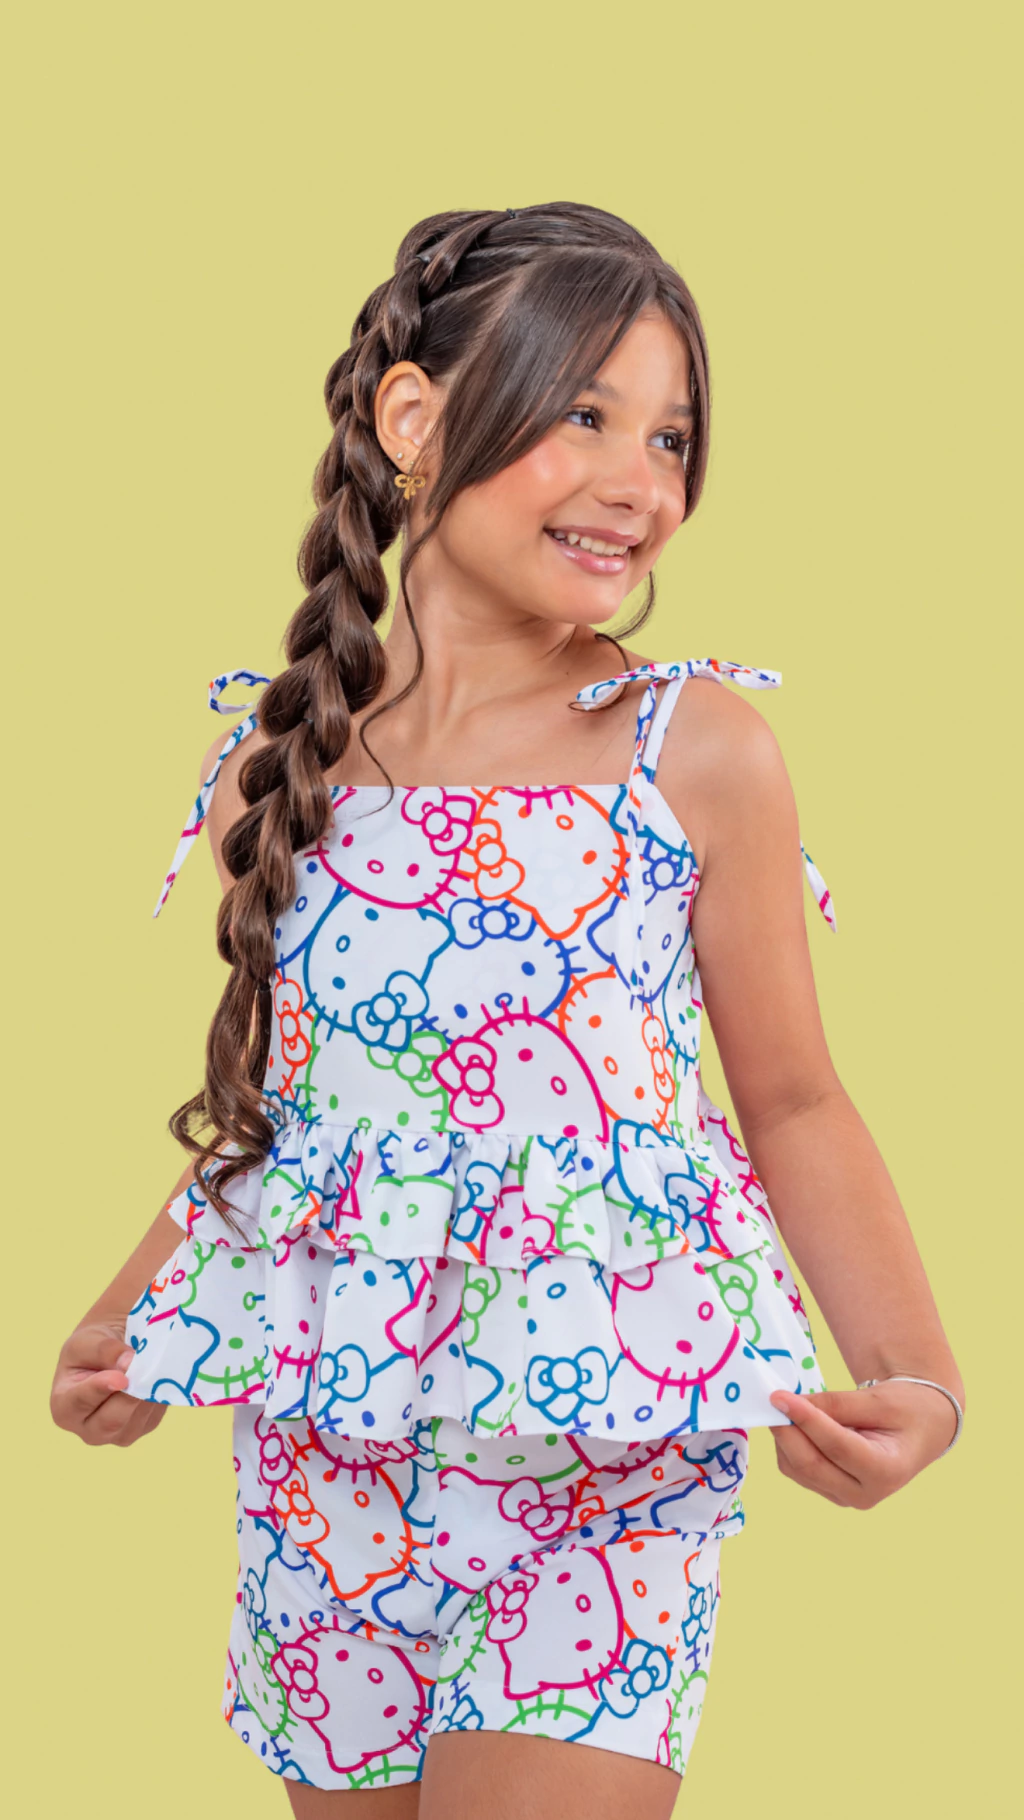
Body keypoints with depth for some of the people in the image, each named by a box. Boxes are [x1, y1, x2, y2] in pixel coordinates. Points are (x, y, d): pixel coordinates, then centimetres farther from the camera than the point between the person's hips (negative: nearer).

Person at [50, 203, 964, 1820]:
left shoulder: (699, 755, -8)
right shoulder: (276, 775, 1)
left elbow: (792, 1103, -2)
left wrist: (913, 1369, -15)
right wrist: (128, 1321, 0)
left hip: (601, 1510, -3)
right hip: (323, 1490, 3)